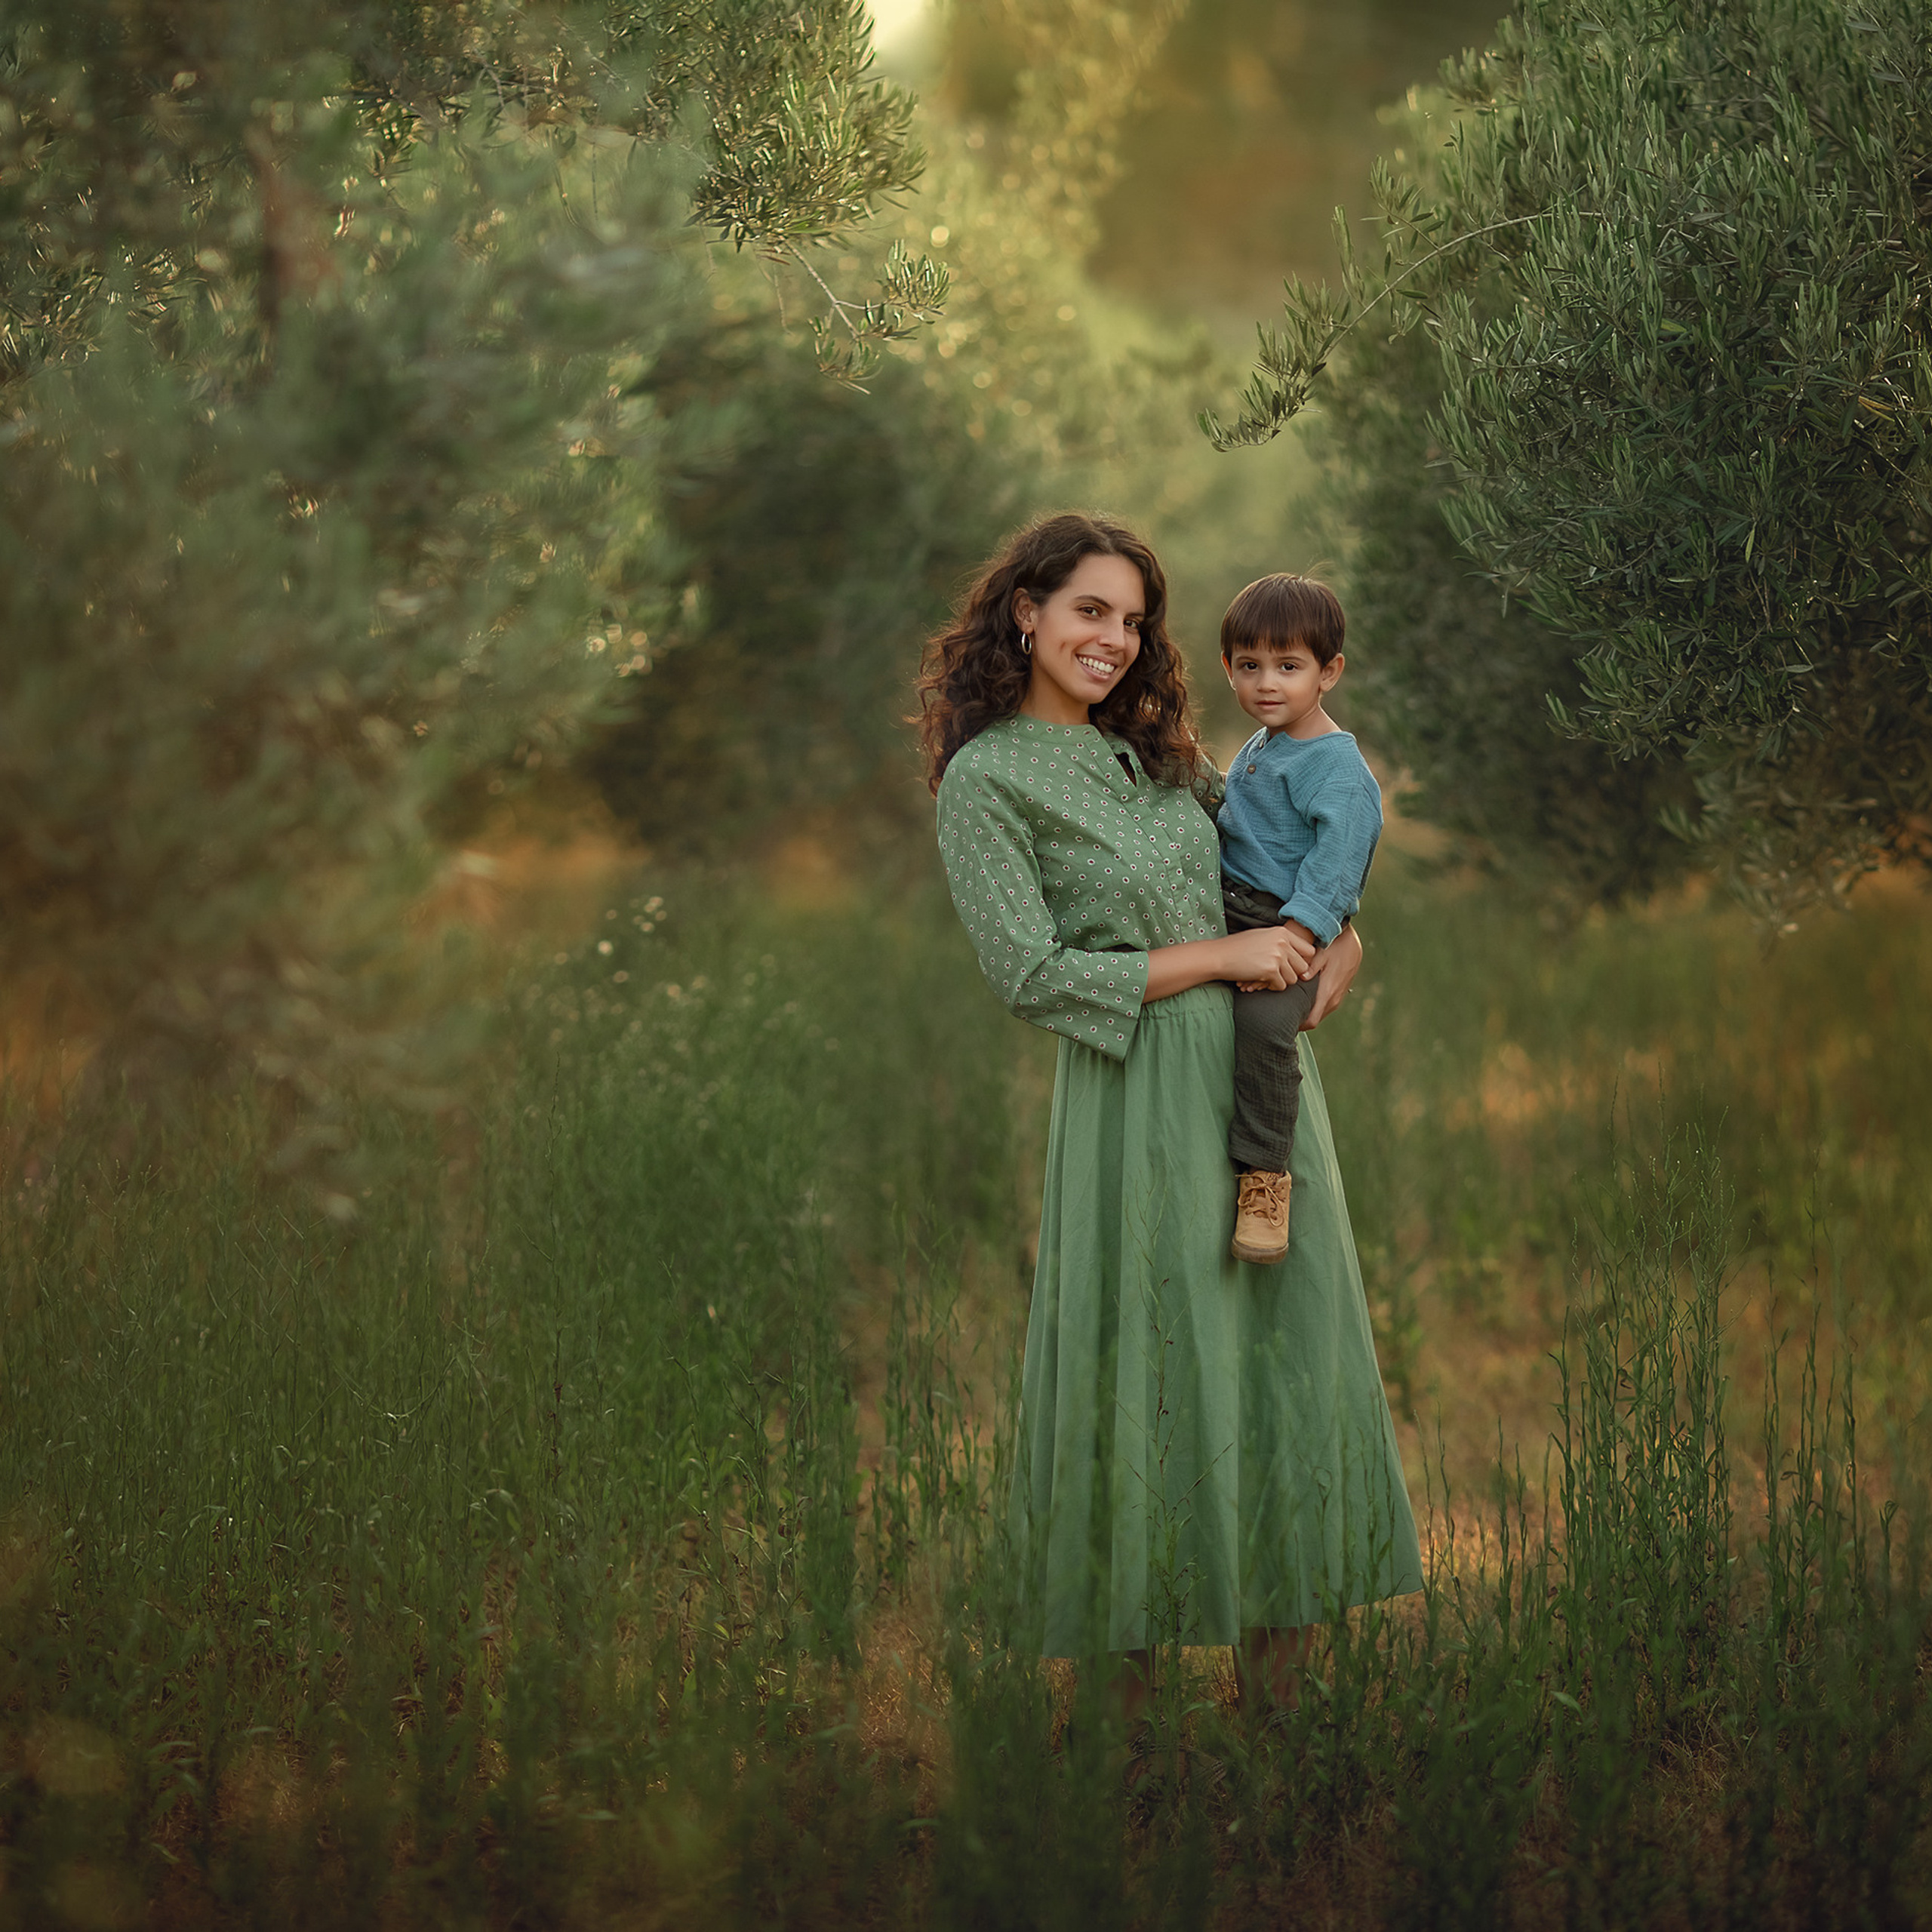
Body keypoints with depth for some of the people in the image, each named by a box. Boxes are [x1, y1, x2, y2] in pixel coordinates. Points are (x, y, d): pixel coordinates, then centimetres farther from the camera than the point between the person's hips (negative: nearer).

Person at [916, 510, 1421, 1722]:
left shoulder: (1157, 755, 15)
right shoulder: (987, 778, -5)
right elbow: (1035, 973, -12)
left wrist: (1341, 933, 9)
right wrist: (1221, 957, -12)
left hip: (1263, 1078, 7)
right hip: (1142, 1105, -7)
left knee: (1290, 1360, 5)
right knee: (1154, 1378, -3)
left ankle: (1275, 1694, 13)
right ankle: (1132, 1703, 8)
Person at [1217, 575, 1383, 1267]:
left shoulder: (1337, 768, -13)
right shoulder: (1255, 753, 16)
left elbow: (1336, 862, -21)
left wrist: (1295, 937, -29)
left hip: (1294, 929, -10)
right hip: (1224, 914, 10)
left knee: (1264, 1021, -32)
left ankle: (1264, 1177, -25)